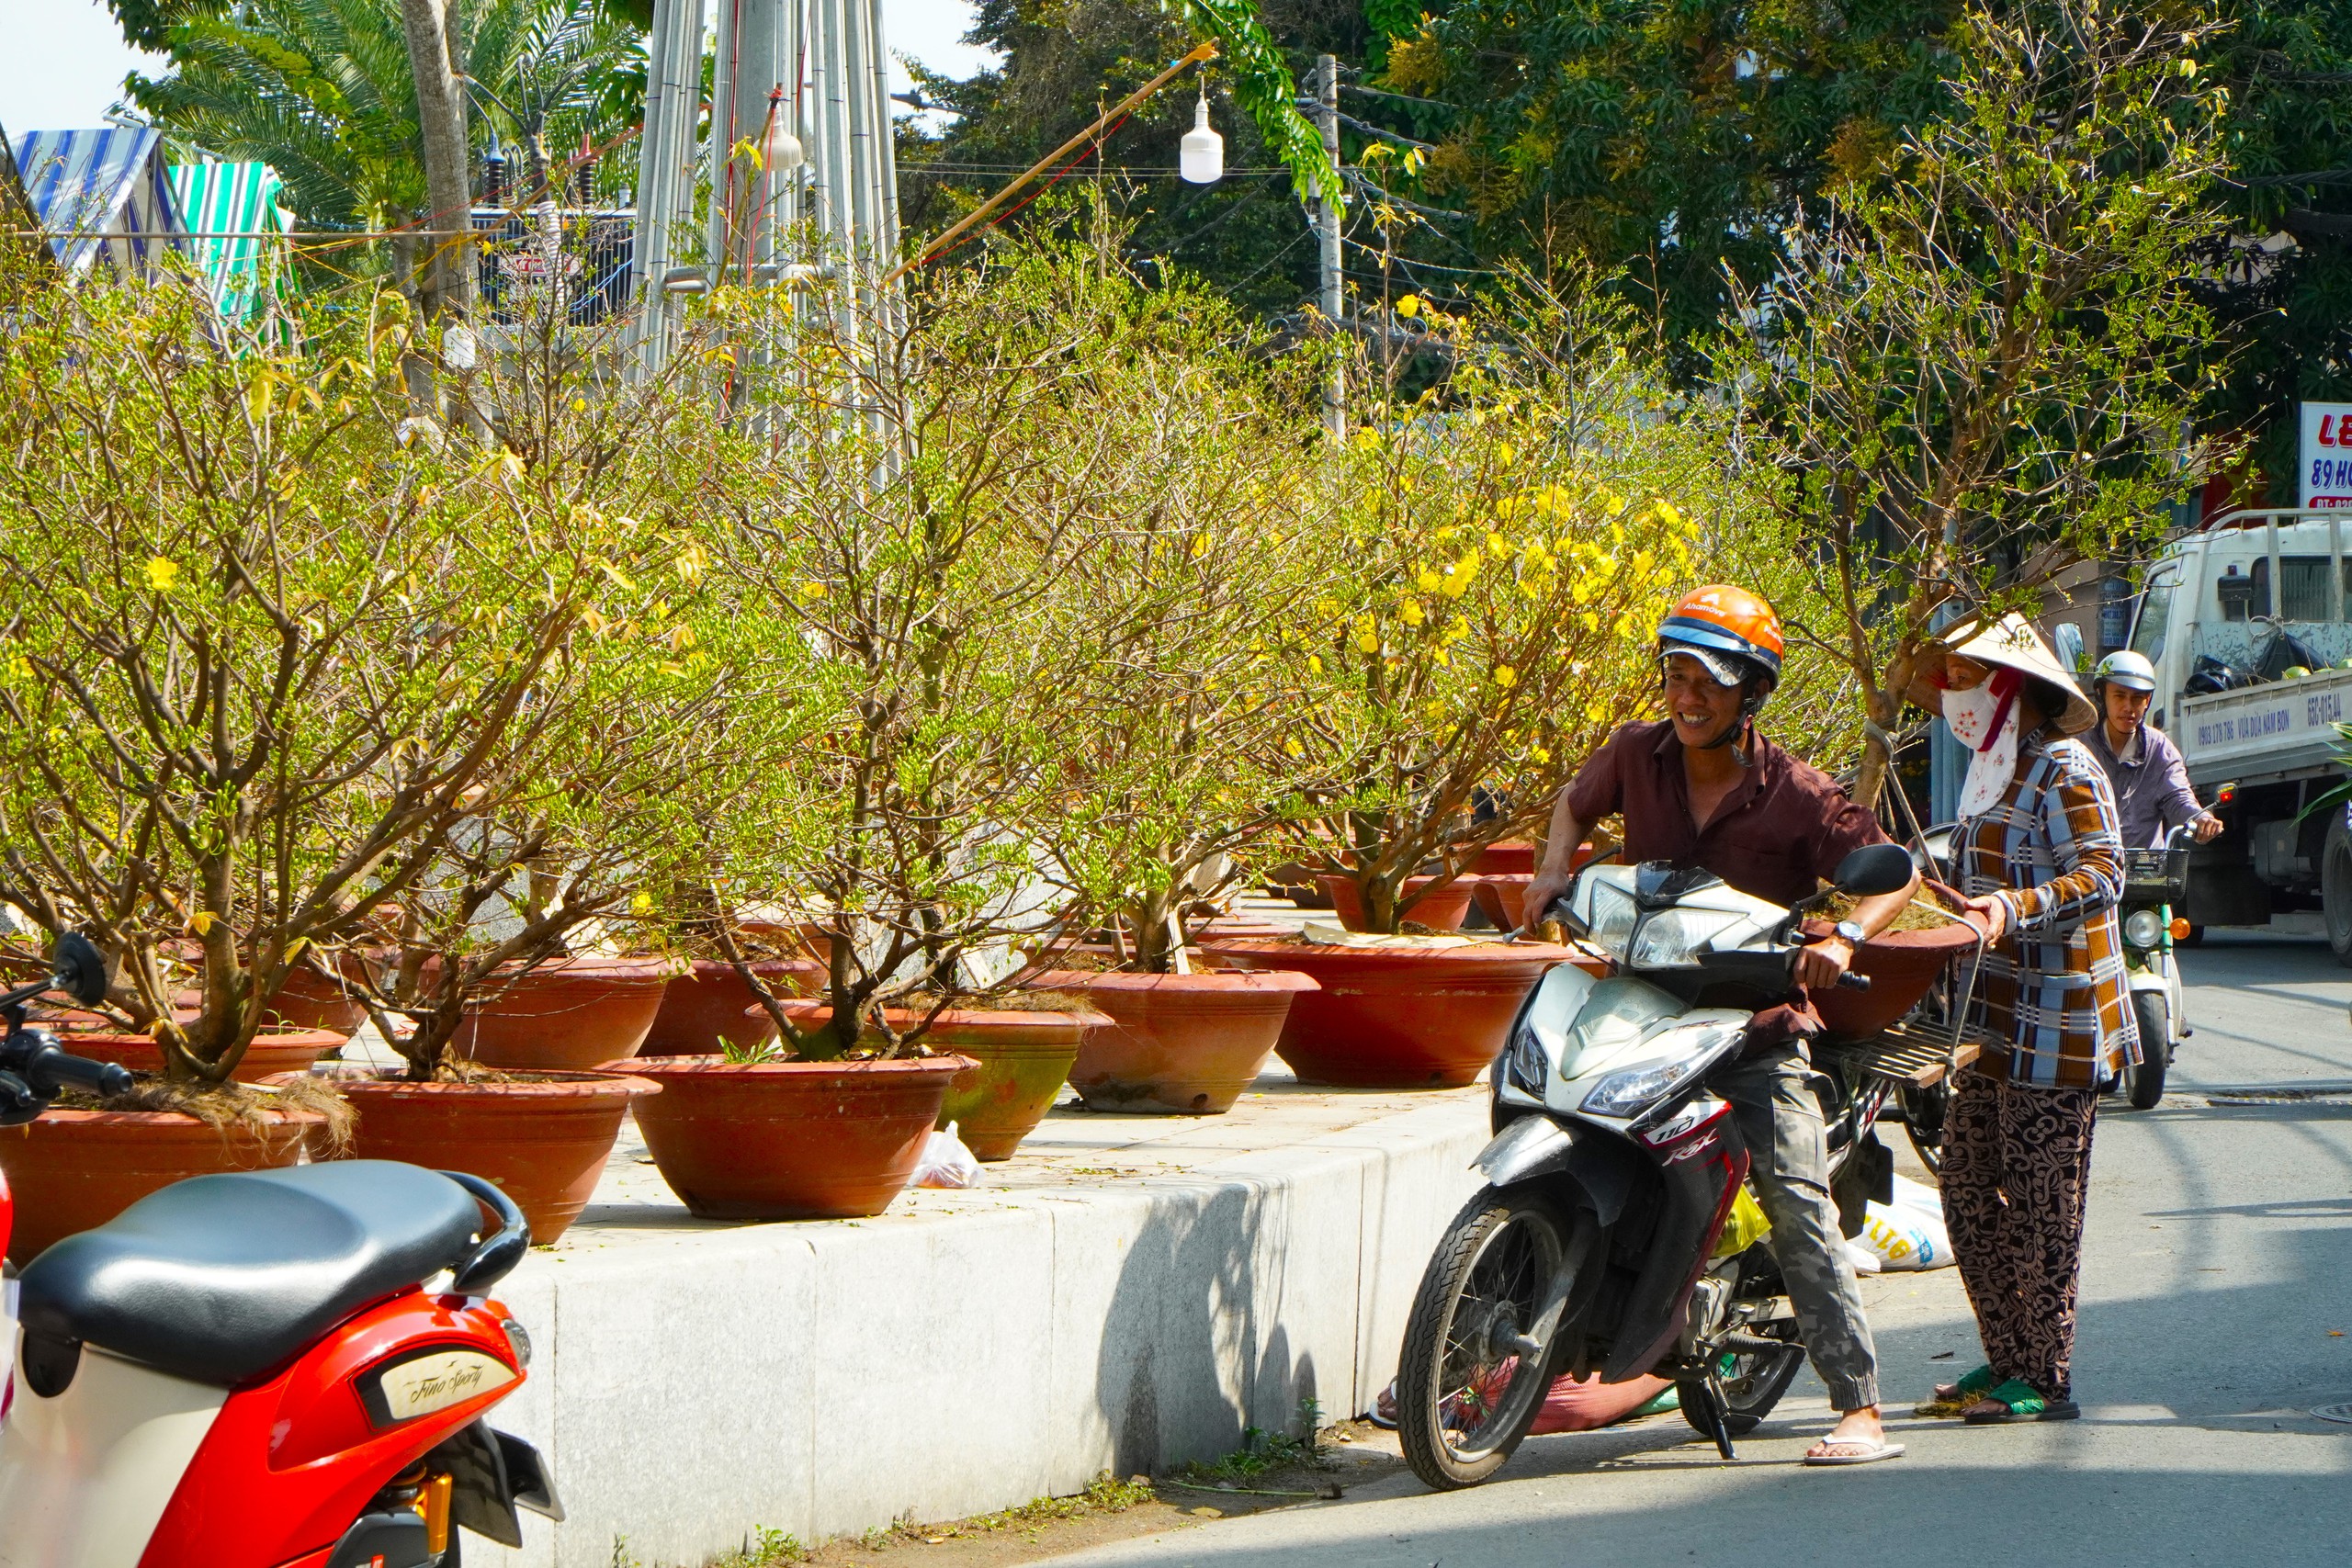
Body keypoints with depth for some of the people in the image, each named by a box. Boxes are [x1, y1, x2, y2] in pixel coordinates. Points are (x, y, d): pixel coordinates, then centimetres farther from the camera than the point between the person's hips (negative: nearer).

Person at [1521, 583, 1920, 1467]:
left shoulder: (1797, 795, -7)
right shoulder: (1637, 756, 4)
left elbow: (1894, 873, -6)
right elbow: (1577, 801, 26)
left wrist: (1844, 939, -25)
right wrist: (1555, 870, 6)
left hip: (1758, 1029, -4)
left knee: (1799, 1208, -16)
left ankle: (1860, 1409, -19)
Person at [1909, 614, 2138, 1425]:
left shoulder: (2064, 771, -11)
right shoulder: (1995, 774, 18)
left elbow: (2101, 876, -22)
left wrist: (2013, 909, -33)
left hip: (2054, 1020, -9)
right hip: (1994, 1022, 9)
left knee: (2041, 1206, -5)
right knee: (1968, 1192, 9)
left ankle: (2047, 1380, 0)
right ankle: (2007, 1359, 18)